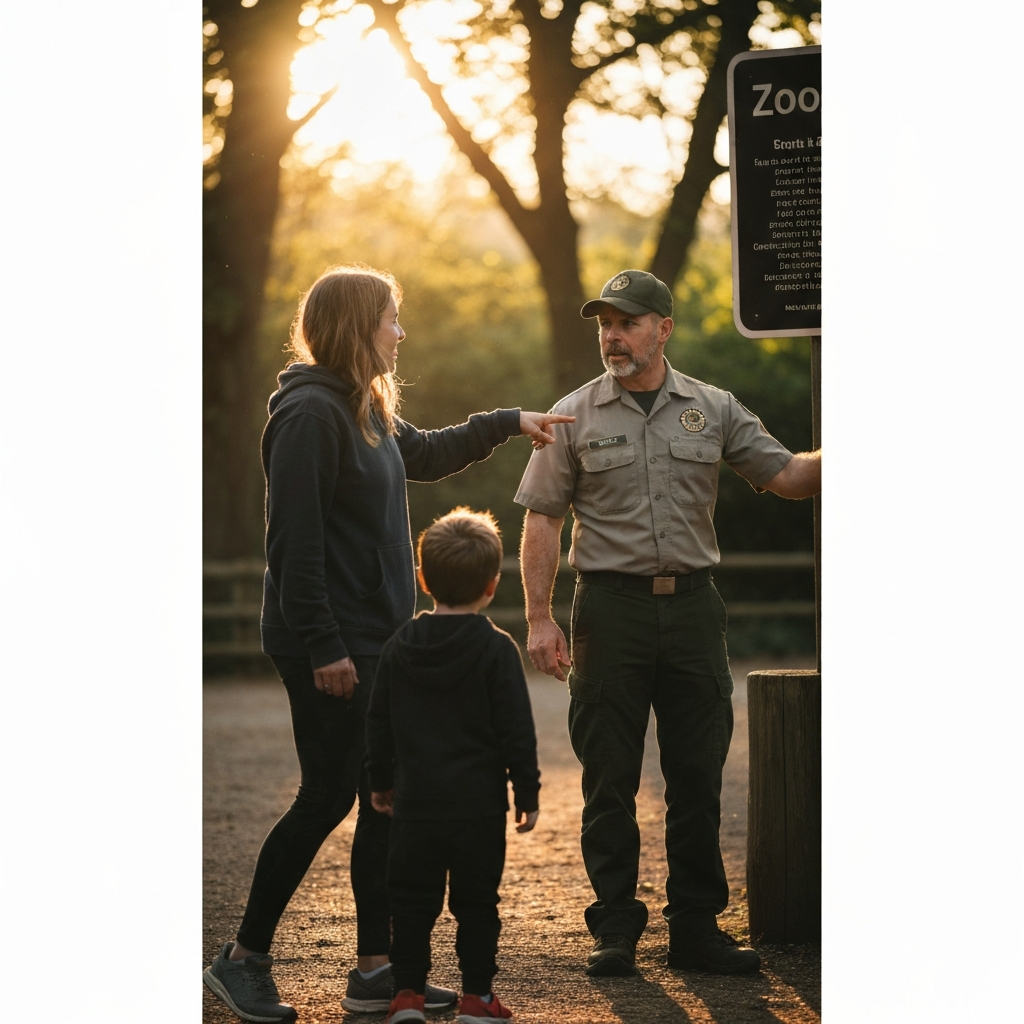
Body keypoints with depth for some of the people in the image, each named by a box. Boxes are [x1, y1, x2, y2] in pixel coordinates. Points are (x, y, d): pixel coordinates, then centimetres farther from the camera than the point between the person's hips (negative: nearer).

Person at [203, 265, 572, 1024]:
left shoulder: (369, 412, 14)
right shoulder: (310, 414, -16)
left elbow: (425, 455, 36)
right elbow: (295, 542, -20)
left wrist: (508, 422, 35)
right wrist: (323, 647, -21)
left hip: (378, 640, 9)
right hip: (330, 647, -9)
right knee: (328, 796, -4)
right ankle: (244, 958, 9)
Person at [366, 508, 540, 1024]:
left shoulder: (398, 647, 3)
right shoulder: (496, 649, -8)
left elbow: (378, 725, 10)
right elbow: (516, 730, -8)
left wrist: (381, 782, 21)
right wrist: (527, 792, 1)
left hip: (414, 803, 2)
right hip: (478, 805, -2)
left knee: (411, 901, 9)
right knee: (476, 902, 7)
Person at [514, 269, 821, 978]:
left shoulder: (713, 410, 8)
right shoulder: (575, 416, 4)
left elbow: (788, 477, 4)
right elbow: (542, 520, 2)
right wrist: (540, 618, -6)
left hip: (693, 606, 2)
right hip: (611, 607, -1)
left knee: (698, 777, 5)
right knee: (610, 779, 0)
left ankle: (696, 926, 13)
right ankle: (615, 927, 8)